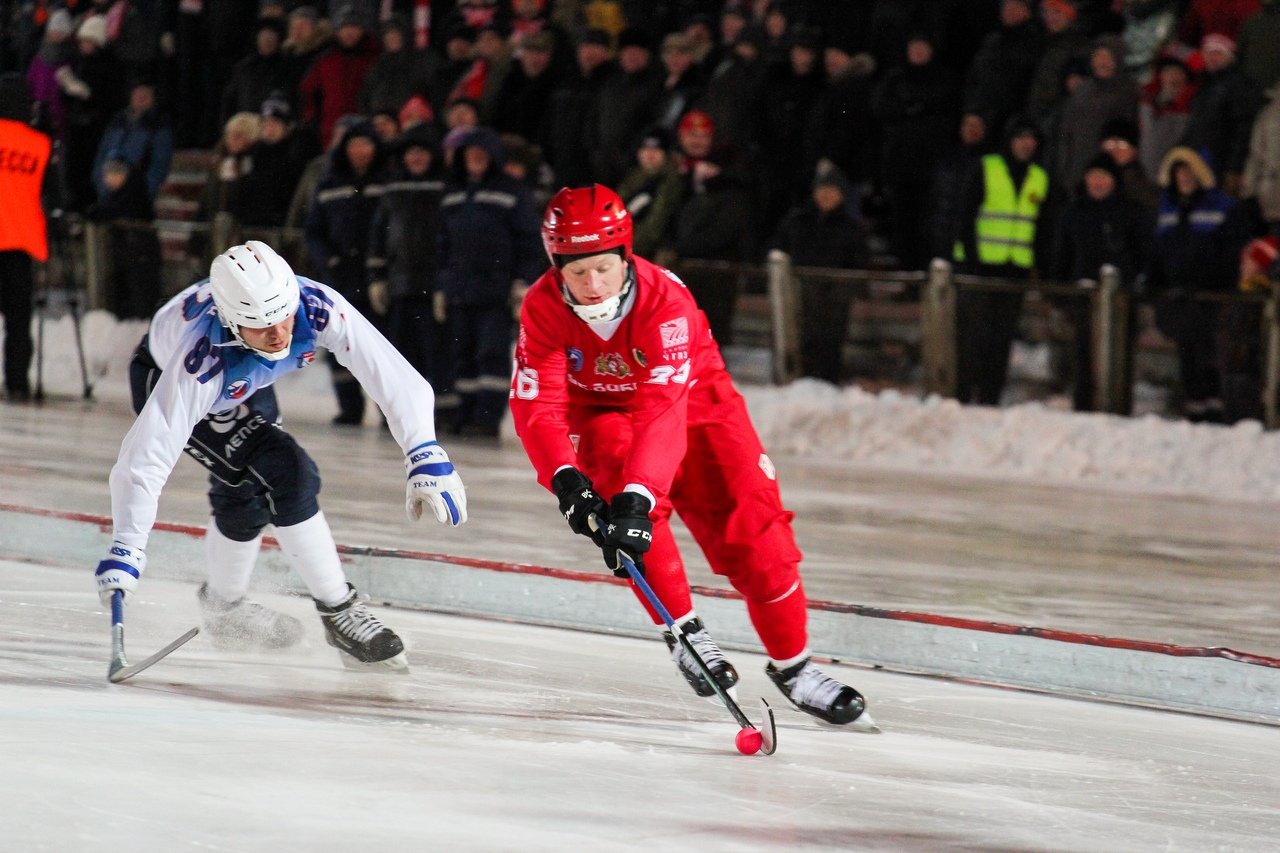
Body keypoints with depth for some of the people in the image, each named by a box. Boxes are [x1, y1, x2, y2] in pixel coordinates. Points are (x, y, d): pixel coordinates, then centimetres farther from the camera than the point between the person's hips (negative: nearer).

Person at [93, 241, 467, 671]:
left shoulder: (318, 306, -35)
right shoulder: (202, 362, -44)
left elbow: (393, 376, -32)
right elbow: (147, 453, -45)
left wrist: (426, 457, -42)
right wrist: (125, 551, -51)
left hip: (242, 382, 5)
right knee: (287, 475, -20)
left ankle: (224, 609, 40)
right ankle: (339, 613, -10)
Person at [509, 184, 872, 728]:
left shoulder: (665, 300, -35)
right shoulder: (543, 308, -27)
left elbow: (664, 411, -45)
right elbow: (536, 406, -30)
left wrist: (637, 497, -57)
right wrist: (565, 480, -48)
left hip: (692, 398, -1)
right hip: (601, 412, 1)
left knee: (751, 530, -9)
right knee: (619, 475, -30)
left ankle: (792, 666, 8)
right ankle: (683, 631, -13)